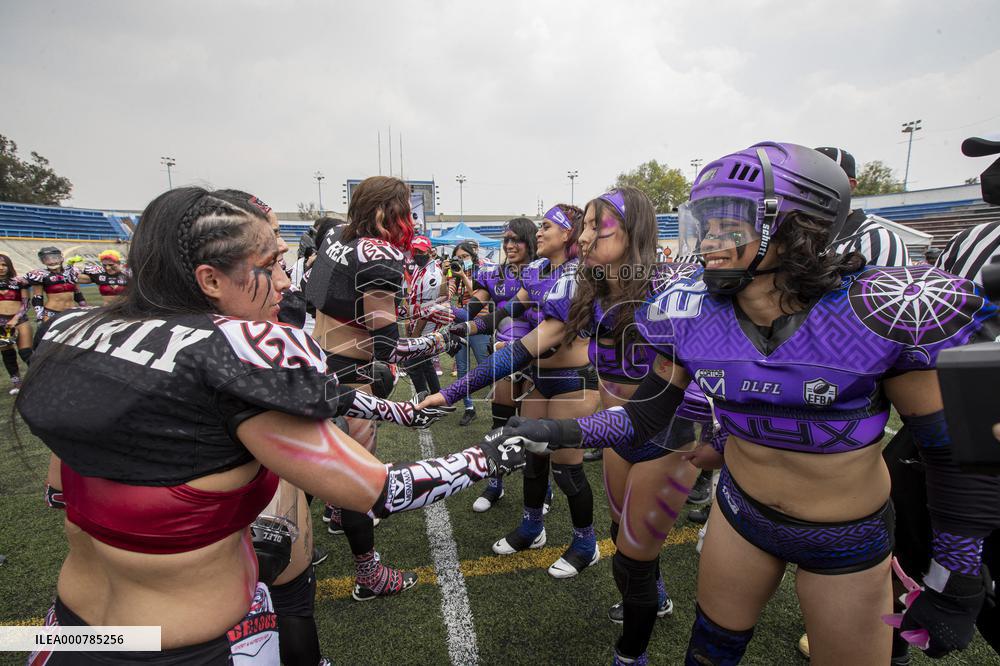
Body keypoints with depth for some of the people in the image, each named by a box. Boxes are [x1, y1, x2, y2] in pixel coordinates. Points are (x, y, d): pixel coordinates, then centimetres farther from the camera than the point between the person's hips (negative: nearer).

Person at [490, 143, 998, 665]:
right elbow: (644, 418, -6)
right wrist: (556, 433, -20)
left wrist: (956, 586, -8)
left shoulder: (884, 310, -26)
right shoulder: (691, 314, -17)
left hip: (848, 541, -2)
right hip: (740, 513, 3)